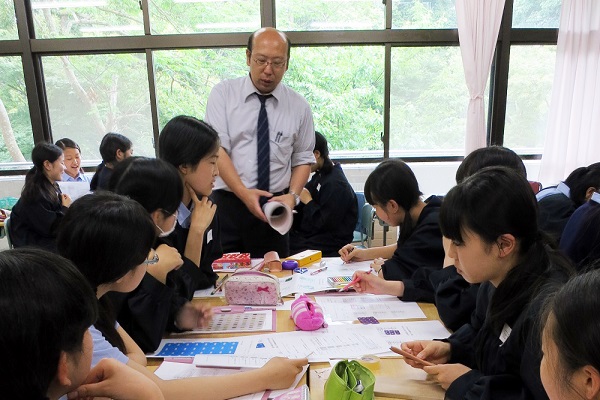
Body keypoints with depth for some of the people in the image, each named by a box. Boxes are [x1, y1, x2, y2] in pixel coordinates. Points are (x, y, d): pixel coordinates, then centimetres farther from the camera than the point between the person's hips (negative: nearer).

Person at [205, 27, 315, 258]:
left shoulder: (299, 107, 4)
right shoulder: (223, 94, 0)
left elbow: (303, 160, 9)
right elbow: (217, 149, -9)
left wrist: (292, 195, -9)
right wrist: (243, 192, -21)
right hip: (227, 205, -1)